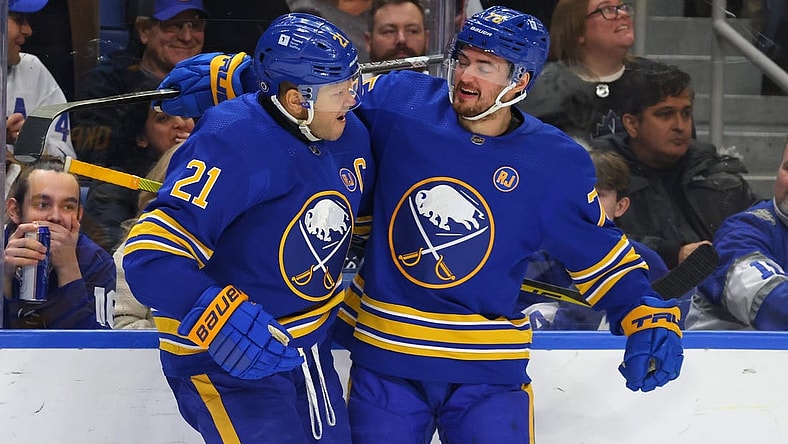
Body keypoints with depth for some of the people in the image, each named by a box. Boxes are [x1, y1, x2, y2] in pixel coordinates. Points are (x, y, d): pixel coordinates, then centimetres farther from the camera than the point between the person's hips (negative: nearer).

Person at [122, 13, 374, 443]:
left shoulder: (350, 136, -2)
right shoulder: (232, 145, -27)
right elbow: (152, 254, -32)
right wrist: (225, 324, -41)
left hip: (310, 347, 8)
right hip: (223, 362, -8)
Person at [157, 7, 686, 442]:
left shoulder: (557, 164, -6)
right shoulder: (400, 103, -7)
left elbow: (599, 250, 2)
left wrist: (651, 318, -9)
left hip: (489, 371, -1)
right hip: (383, 353, 1)